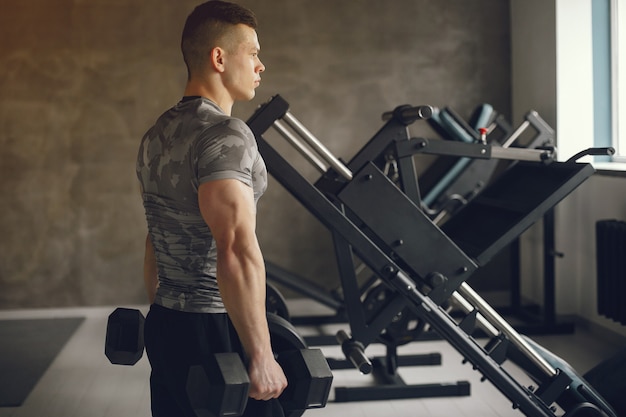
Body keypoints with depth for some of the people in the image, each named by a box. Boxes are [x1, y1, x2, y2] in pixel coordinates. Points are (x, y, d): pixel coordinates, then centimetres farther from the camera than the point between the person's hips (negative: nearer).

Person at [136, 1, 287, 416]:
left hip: (165, 325, 9)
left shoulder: (158, 134, 11)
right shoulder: (224, 134, -18)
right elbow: (238, 252, -29)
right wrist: (261, 356, -26)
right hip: (214, 334, -9)